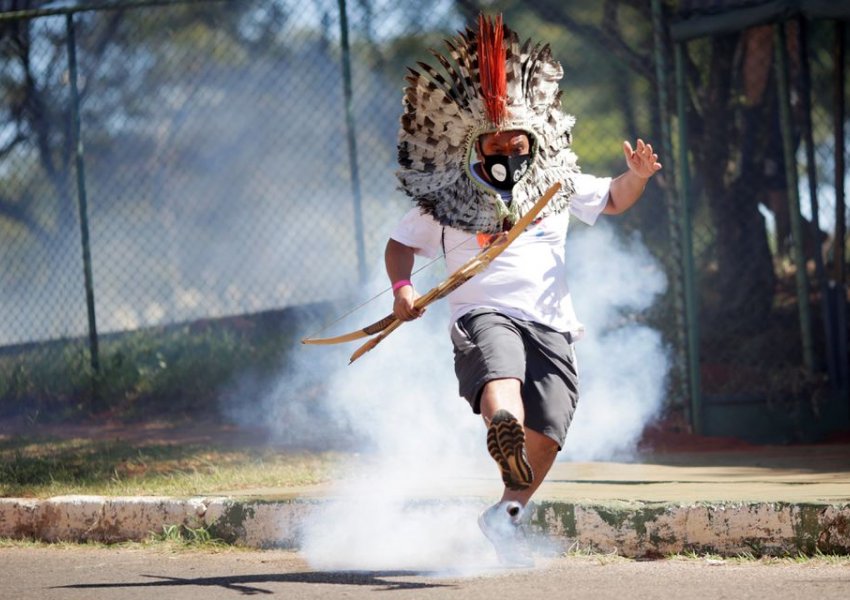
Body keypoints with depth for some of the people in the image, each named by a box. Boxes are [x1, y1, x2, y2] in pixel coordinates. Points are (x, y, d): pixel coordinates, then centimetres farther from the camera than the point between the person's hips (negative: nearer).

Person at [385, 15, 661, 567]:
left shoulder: (557, 183, 20)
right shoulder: (448, 198, 13)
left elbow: (612, 199, 21)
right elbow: (401, 244, 19)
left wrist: (636, 176, -2)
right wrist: (402, 287, -2)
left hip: (551, 321, 4)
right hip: (484, 312, -4)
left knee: (546, 434, -10)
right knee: (501, 372, -39)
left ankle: (507, 514, 9)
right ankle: (503, 428, -73)